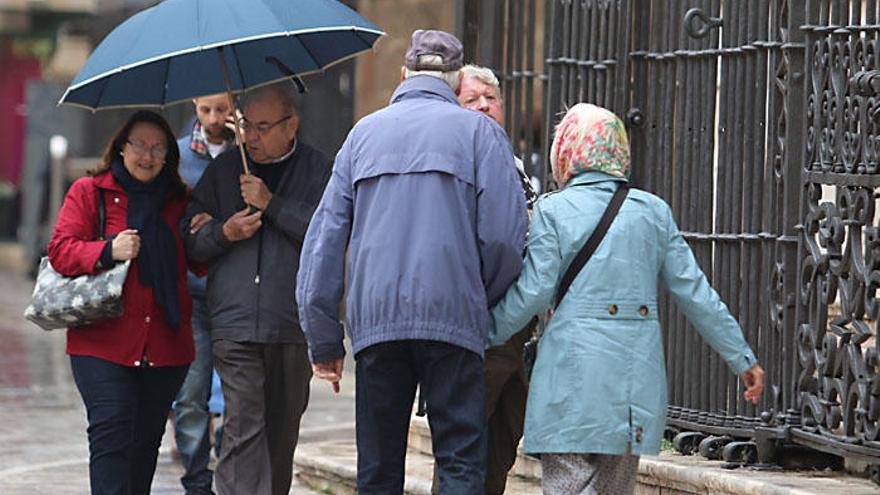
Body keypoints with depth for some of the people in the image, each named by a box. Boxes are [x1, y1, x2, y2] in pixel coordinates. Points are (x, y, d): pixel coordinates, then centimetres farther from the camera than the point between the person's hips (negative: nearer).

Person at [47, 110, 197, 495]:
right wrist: (109, 251, -20)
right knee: (111, 436, -14)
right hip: (103, 343, -4)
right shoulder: (88, 192, 5)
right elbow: (60, 251, -4)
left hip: (166, 345, 4)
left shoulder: (178, 201, 16)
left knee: (146, 442, 9)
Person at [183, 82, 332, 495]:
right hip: (235, 322, 0)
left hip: (293, 325, 0)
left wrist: (271, 204, -13)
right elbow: (190, 239, 14)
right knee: (243, 428, -12)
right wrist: (224, 232, -6)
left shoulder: (317, 171, 6)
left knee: (282, 433, 9)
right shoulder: (223, 170, 14)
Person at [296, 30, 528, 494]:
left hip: (374, 321, 3)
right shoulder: (479, 130, 4)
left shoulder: (364, 132, 14)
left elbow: (324, 237, 10)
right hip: (451, 319, -3)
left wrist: (323, 337, 12)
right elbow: (505, 234, -5)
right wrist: (484, 303, 12)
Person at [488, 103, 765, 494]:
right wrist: (742, 358, 15)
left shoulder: (553, 211, -2)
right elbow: (694, 291, 9)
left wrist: (485, 334, 9)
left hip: (573, 369, -4)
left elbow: (533, 292, -6)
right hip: (637, 370, 4)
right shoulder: (653, 211, 10)